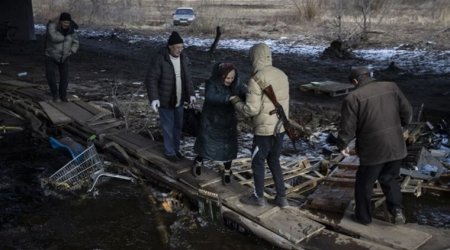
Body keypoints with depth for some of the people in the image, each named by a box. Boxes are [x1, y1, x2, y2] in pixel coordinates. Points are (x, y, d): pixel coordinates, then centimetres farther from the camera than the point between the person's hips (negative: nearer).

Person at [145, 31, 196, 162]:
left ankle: (176, 149, 34)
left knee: (178, 125, 16)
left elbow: (187, 77, 10)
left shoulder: (183, 58, -2)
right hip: (165, 101, -6)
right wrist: (153, 98, -26)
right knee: (168, 127, 4)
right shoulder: (160, 59, -21)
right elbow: (151, 79, -19)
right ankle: (169, 152, 21)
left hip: (178, 100, 6)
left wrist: (191, 94, 5)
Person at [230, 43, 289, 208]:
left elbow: (251, 109, -20)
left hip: (264, 129, -7)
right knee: (274, 161, 21)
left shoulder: (256, 79, -19)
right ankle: (281, 197, 24)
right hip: (280, 128, 7)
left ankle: (258, 197, 26)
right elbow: (282, 101, 10)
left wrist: (236, 102, -3)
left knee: (258, 162, 12)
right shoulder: (282, 75, 3)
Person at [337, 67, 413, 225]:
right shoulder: (391, 87, 1)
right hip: (396, 146, 5)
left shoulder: (353, 98, -12)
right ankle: (396, 208, 10)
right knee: (389, 179, 25)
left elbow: (347, 127, -11)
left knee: (364, 183, 15)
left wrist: (343, 144, 6)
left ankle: (363, 216, 28)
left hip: (373, 150, -4)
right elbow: (407, 112, 6)